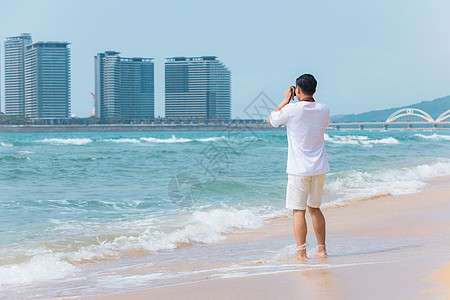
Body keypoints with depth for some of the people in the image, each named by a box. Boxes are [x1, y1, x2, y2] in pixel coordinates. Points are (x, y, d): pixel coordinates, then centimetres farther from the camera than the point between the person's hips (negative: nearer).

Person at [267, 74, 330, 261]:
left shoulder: (291, 109, -12)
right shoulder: (324, 110, 1)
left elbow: (271, 120, 6)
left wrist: (285, 101, 10)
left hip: (299, 168, -5)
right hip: (319, 168, 5)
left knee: (298, 210, -2)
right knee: (314, 207, 17)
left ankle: (301, 253, -5)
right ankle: (321, 249, 21)